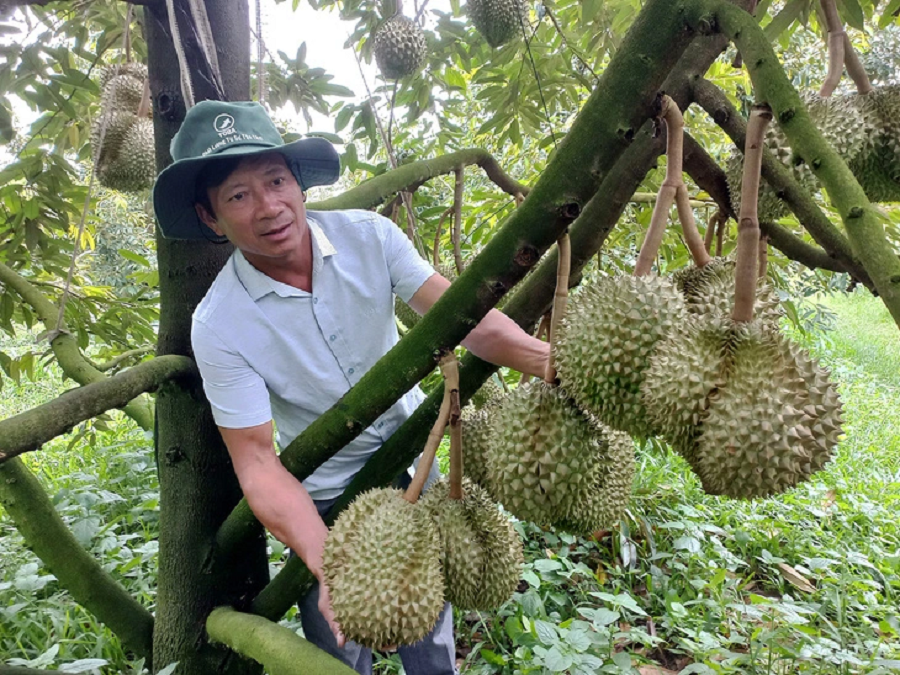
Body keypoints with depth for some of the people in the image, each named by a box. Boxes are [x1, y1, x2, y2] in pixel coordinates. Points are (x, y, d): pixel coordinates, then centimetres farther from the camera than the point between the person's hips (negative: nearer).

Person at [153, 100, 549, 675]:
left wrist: (553, 362, -43)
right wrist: (327, 561, -38)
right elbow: (256, 459, -24)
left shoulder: (369, 237, -16)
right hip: (325, 498, -2)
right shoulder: (218, 326, -22)